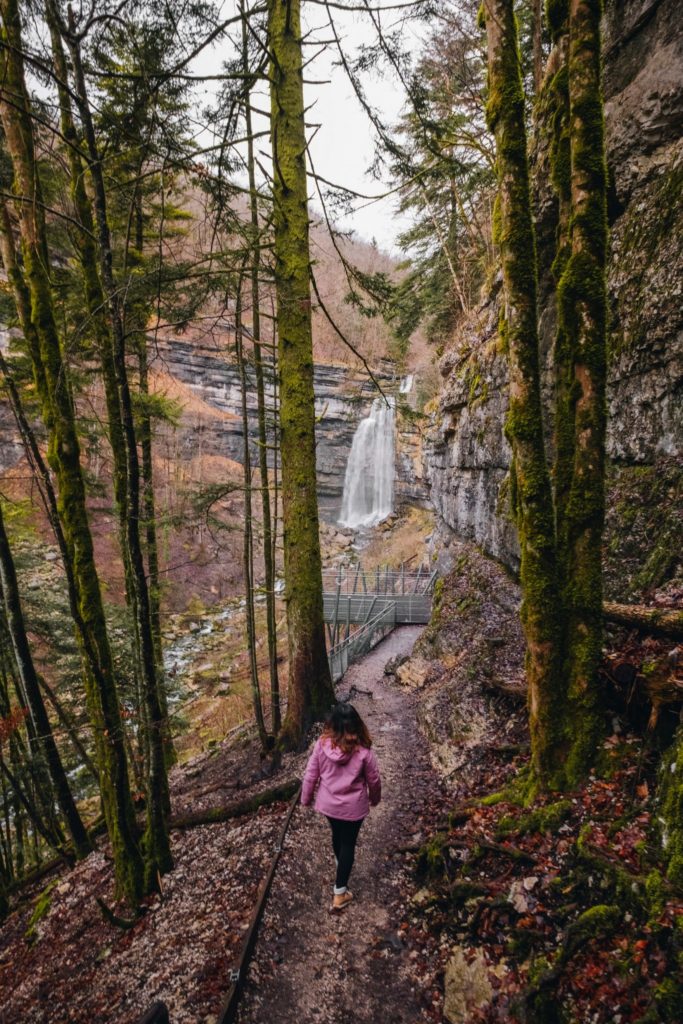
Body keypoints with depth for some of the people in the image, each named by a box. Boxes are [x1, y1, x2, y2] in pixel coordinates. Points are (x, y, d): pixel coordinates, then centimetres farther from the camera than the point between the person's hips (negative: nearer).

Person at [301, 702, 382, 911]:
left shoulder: (322, 744, -19)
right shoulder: (363, 750, -23)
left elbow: (310, 775, -9)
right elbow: (374, 779, -9)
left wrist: (306, 798, 8)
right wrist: (375, 798, 11)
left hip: (328, 803, 3)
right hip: (353, 807, -3)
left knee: (337, 834, 29)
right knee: (348, 844, 16)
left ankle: (340, 863, 56)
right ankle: (339, 894, 24)